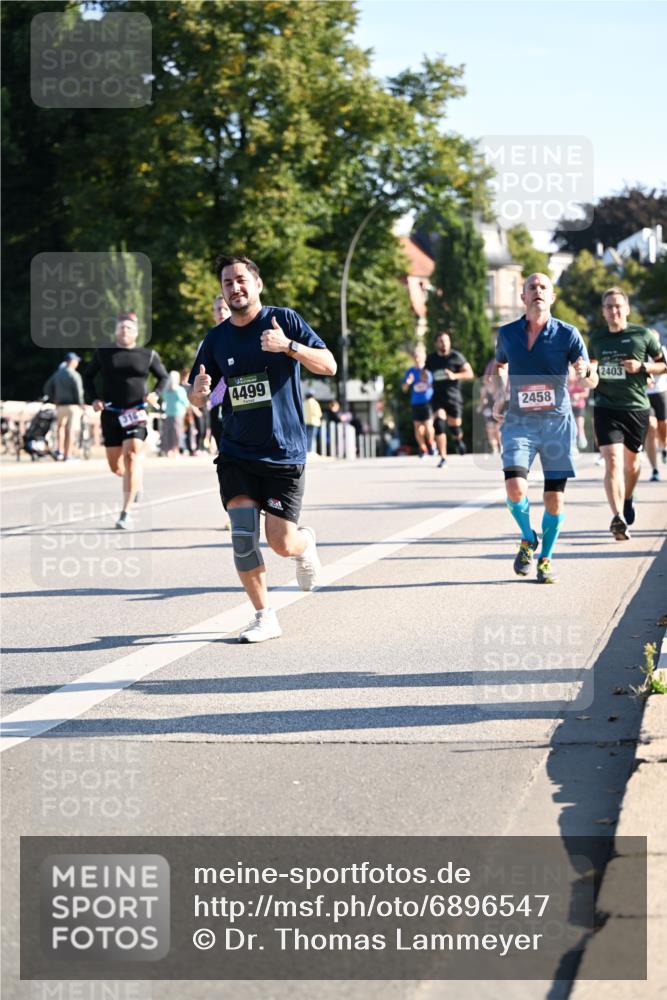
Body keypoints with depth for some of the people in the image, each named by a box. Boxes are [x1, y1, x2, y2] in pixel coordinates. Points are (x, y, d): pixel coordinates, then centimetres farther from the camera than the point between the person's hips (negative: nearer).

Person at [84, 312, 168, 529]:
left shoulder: (148, 355, 5)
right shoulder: (103, 354, 6)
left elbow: (163, 376, 17)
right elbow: (88, 376, 16)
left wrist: (156, 394, -3)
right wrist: (94, 399, 0)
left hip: (135, 414, -2)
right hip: (110, 414, 2)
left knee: (131, 457, -17)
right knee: (115, 467, 4)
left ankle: (126, 512, -14)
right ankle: (136, 480, 41)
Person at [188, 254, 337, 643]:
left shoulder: (285, 320, -3)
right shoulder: (217, 338, 6)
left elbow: (329, 366, -8)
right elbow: (198, 398, 13)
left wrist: (288, 345, -24)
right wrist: (199, 390, -12)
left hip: (284, 452, -2)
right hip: (236, 454, 3)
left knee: (282, 543, -5)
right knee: (243, 535, -12)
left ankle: (306, 543, 32)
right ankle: (265, 617, 0)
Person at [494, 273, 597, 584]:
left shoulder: (567, 333, -1)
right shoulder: (507, 334, 5)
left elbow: (591, 381, -1)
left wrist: (585, 372, -24)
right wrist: (501, 395, 11)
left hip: (556, 422, -1)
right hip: (518, 423, 1)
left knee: (555, 498, 0)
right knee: (515, 489, -18)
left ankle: (545, 559, 20)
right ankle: (528, 538, 11)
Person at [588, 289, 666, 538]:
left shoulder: (643, 335, -1)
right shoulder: (596, 338, 7)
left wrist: (642, 367, -12)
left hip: (637, 407, 0)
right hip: (606, 408, 0)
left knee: (632, 463, 15)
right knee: (613, 462, -16)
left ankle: (627, 499, 45)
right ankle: (618, 517, -24)